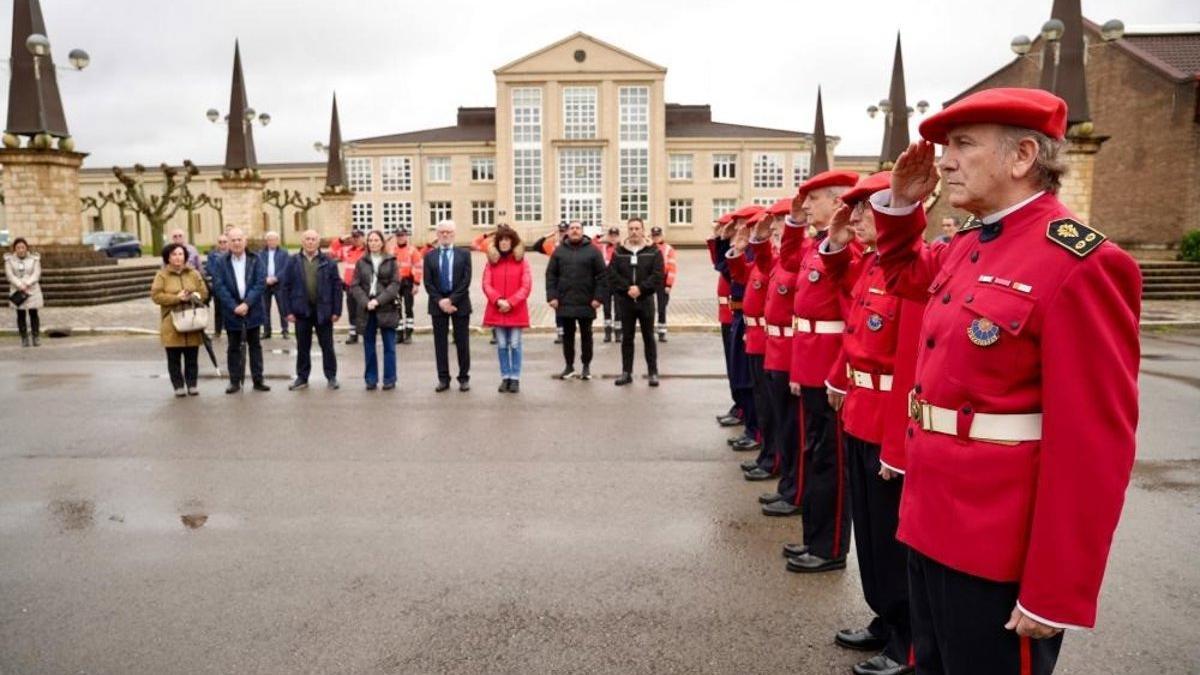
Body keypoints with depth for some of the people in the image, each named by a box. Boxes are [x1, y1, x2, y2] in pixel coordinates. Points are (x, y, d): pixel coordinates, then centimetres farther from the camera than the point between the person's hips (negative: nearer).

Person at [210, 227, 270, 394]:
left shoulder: (255, 259, 0)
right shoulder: (221, 262, 0)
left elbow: (260, 283, -7)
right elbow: (218, 286, -7)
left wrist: (247, 303, -16)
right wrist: (234, 306, -16)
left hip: (252, 310, 0)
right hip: (232, 311, 0)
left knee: (255, 345, 8)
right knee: (233, 347, 7)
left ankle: (258, 379, 13)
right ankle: (235, 381, 14)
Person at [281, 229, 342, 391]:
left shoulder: (329, 262, 0)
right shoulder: (293, 262, 3)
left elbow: (337, 286, -1)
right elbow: (285, 287, 3)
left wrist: (336, 310, -6)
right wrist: (289, 311, -4)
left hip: (323, 310, -1)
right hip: (302, 310, 1)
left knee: (327, 346, 7)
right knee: (302, 346, 9)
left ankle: (331, 377, 16)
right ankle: (302, 378, 19)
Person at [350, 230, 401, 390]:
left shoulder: (391, 261, 4)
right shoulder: (361, 262, 8)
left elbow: (395, 284, -4)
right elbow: (355, 286, 3)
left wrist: (378, 300, -14)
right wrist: (366, 302, -13)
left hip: (386, 308, -2)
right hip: (366, 309, 2)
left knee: (389, 346, 1)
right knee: (369, 347, 6)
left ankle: (389, 379, 9)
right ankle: (371, 379, 14)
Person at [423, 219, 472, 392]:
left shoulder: (464, 254, 3)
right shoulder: (430, 256, 7)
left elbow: (466, 280, -5)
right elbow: (428, 283, 1)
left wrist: (452, 300, -13)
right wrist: (440, 301, -11)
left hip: (460, 304, -1)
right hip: (437, 304, 2)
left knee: (462, 342, 3)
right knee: (440, 343, 5)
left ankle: (464, 378, 11)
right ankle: (443, 378, 11)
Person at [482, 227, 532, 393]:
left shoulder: (522, 261, 0)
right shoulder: (491, 261, 6)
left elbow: (526, 286, -6)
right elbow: (486, 284, 0)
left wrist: (510, 302, -14)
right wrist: (498, 300, -15)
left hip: (516, 311, -2)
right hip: (497, 310, 2)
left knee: (515, 345, 1)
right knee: (502, 346, 6)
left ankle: (515, 378, 9)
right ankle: (505, 378, 14)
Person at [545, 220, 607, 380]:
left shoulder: (592, 251, 0)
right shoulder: (559, 251, 6)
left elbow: (602, 275, -3)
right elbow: (551, 275, 5)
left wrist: (598, 297, -10)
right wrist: (552, 296, -5)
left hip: (586, 302, -2)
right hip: (564, 302, 2)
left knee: (586, 335, 8)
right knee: (567, 335, 9)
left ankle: (586, 366, 18)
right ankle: (569, 366, 20)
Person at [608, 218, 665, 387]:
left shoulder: (654, 251, 2)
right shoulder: (619, 252, 6)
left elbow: (658, 276, -8)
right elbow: (612, 275, -3)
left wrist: (640, 288, -18)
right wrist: (627, 288, -15)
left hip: (646, 300, -2)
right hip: (625, 301, 2)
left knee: (648, 337, 5)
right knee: (627, 338, 7)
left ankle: (653, 372, 11)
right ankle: (626, 372, 14)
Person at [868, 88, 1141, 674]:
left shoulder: (1081, 265, -19)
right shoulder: (966, 246, 7)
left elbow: (1094, 448, -21)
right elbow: (906, 276, 31)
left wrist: (1055, 595, -19)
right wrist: (901, 203, 12)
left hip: (1000, 554, -8)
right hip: (930, 525, 8)